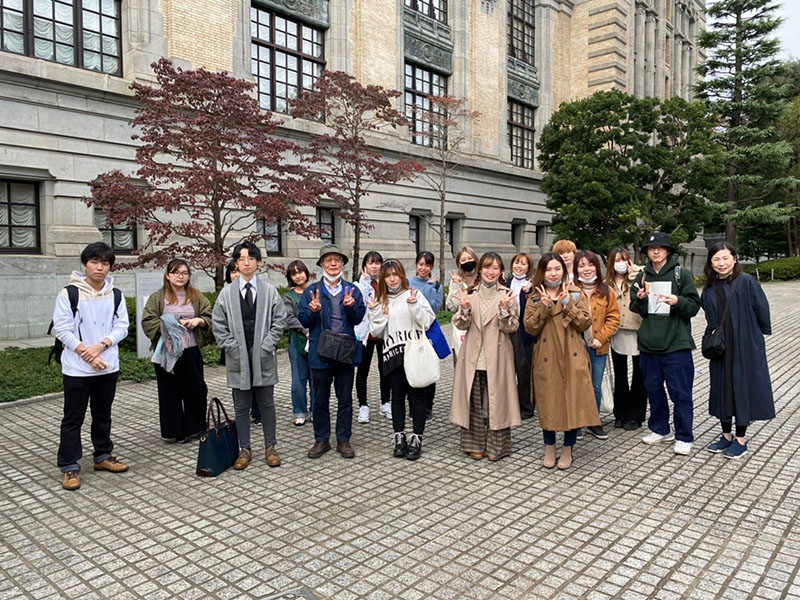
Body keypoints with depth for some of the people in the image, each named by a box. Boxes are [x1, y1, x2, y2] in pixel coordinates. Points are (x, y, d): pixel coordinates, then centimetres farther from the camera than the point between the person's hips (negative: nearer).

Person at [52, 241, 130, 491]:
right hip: (76, 368, -4)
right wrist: (86, 354, -15)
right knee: (73, 418, 5)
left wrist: (100, 346, -15)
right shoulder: (69, 293, -7)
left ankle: (103, 456, 30)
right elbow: (62, 329, -10)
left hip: (108, 366, 4)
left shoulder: (116, 295, 4)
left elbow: (121, 326, 1)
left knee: (103, 414, 17)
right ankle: (69, 467, 14)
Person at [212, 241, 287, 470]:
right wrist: (232, 348, -5)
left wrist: (266, 346, -7)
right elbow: (218, 324, 4)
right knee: (241, 406, 8)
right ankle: (244, 449, 20)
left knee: (266, 404, 8)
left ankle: (270, 447, 20)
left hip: (263, 356, -1)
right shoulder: (227, 292, 3)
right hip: (238, 357, 1)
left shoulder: (269, 290, 1)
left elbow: (279, 321, 1)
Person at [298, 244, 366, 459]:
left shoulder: (352, 290, 5)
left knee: (345, 399, 9)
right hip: (321, 352, 0)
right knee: (320, 399, 10)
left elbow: (358, 318, -2)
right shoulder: (311, 291, 3)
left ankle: (343, 440, 21)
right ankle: (321, 440, 23)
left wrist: (351, 306, -21)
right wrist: (313, 311, -20)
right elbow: (304, 321, 0)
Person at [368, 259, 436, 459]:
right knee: (397, 396, 7)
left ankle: (417, 438, 10)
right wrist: (375, 311, -6)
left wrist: (414, 305, -15)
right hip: (393, 354, 2)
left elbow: (426, 322, -3)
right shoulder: (381, 301, 12)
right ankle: (399, 437, 18)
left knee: (416, 396, 1)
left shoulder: (414, 294, 4)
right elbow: (377, 331, 7)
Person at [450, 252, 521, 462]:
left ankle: (496, 446, 16)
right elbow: (461, 325, 3)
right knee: (474, 402, 8)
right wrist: (464, 308, -15)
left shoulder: (507, 295, 1)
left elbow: (512, 327, -4)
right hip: (473, 356, 2)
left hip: (497, 357, -2)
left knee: (496, 401, 3)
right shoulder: (469, 294, 7)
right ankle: (475, 444, 21)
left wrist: (504, 309, -20)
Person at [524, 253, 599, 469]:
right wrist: (544, 307, -15)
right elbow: (530, 328, -4)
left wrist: (567, 304, -16)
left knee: (573, 401, 1)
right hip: (546, 359, 1)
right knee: (548, 403, 5)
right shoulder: (535, 298, 7)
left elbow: (585, 323, -6)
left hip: (572, 358, -1)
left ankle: (567, 450, 19)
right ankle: (549, 449, 23)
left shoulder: (576, 294, 5)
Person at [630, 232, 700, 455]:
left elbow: (694, 306, -3)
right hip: (648, 343, 4)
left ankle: (684, 437, 12)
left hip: (676, 344, -4)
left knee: (680, 392, 0)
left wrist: (678, 301, -23)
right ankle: (660, 429, 28)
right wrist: (640, 299, -10)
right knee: (653, 388, 13)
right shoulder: (642, 277, 10)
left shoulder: (682, 274, -2)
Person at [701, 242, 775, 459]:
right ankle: (726, 435, 26)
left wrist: (761, 334, 0)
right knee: (721, 389, 11)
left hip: (745, 347, -5)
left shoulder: (746, 282, -11)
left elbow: (762, 309, -7)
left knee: (742, 388, 4)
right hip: (720, 349, 5)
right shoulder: (709, 289, 5)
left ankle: (741, 439, 17)